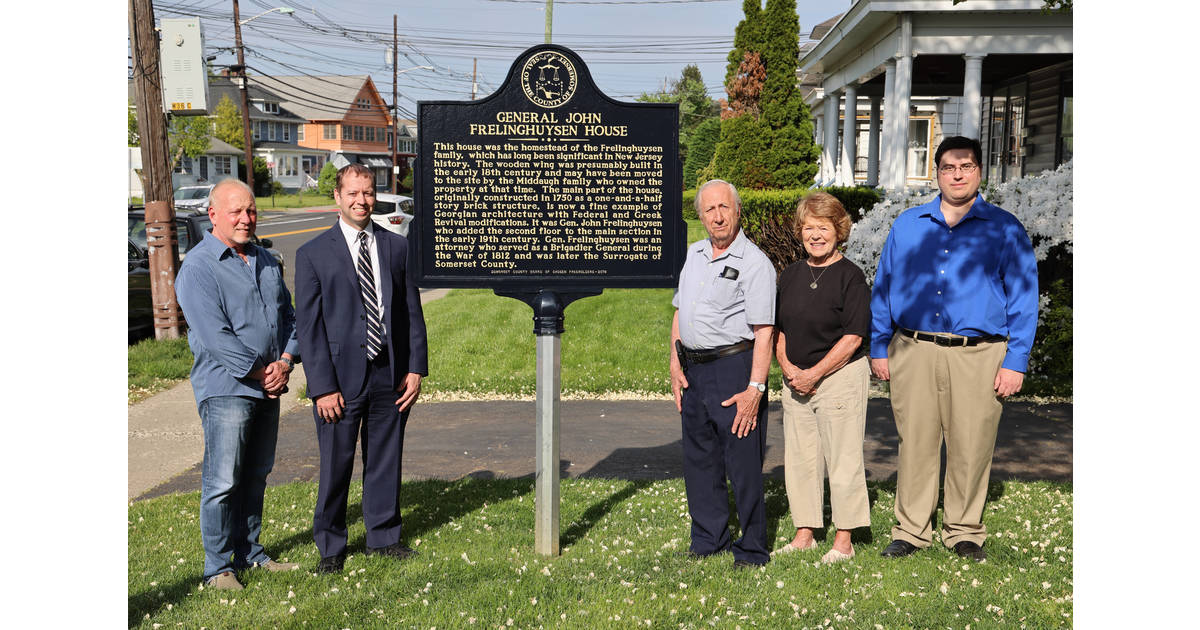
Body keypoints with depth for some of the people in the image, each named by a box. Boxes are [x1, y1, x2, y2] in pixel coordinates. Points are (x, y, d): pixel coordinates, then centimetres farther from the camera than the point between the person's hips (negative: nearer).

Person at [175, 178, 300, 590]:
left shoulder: (267, 262, 14)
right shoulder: (198, 267, -9)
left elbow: (289, 316, 14)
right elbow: (214, 335, -16)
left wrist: (285, 362, -3)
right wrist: (259, 372, -15)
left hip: (269, 386, 7)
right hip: (226, 388, -7)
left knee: (256, 476, 14)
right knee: (223, 480, -3)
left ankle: (250, 552, 25)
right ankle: (218, 565, 8)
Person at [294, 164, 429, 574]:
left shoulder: (398, 248, 7)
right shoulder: (313, 254, -2)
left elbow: (413, 312, 9)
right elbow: (308, 325, -5)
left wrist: (416, 368, 1)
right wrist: (322, 386, -11)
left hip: (391, 375, 3)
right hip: (341, 377, -3)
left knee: (385, 459, 13)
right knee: (335, 465, 5)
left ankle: (384, 537, 29)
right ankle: (330, 548, 21)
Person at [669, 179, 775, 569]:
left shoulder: (754, 262, -9)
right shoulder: (694, 254, 14)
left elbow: (764, 332, -14)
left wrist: (755, 388, -20)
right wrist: (675, 365, 10)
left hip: (734, 367, -7)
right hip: (694, 371, 7)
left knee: (743, 464, -2)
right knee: (699, 459, 13)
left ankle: (752, 549, 11)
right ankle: (708, 539, 27)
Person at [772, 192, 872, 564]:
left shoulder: (850, 277, -8)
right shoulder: (791, 276, 10)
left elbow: (853, 338, -13)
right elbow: (779, 329, 14)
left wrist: (813, 373, -14)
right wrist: (787, 367, -3)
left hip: (840, 376, -6)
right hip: (796, 379, 6)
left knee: (842, 458, 0)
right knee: (799, 457, 10)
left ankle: (843, 541, 10)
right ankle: (804, 535, 22)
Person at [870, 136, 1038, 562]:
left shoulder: (1005, 230, 5)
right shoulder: (907, 225, 12)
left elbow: (1023, 299, 3)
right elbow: (883, 288, 15)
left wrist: (1015, 362, -4)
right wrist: (879, 348, 9)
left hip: (979, 356, -1)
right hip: (913, 351, 2)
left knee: (970, 447, 3)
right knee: (915, 444, 5)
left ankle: (965, 533, 19)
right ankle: (911, 530, 17)